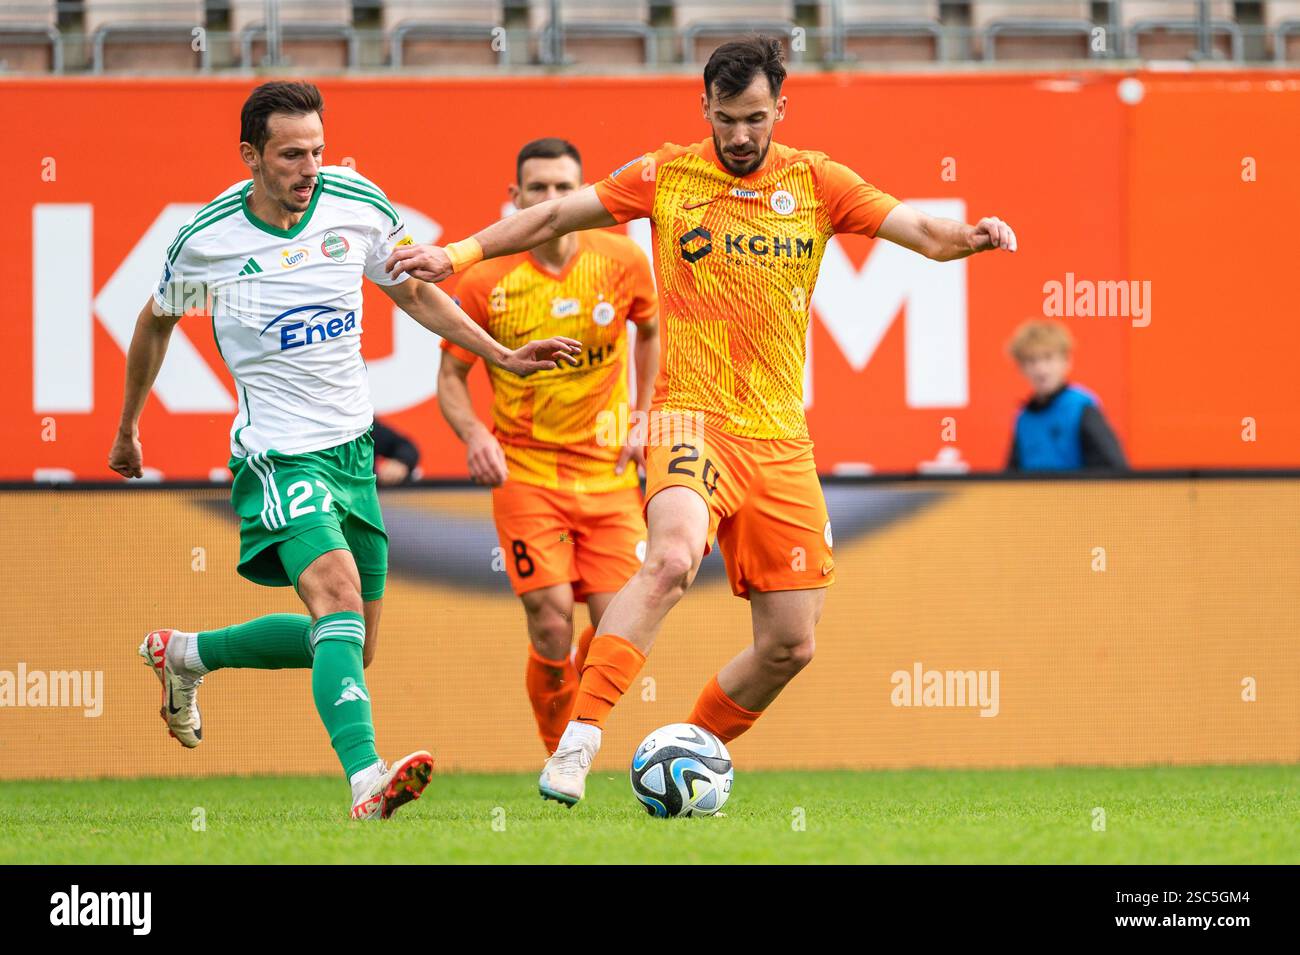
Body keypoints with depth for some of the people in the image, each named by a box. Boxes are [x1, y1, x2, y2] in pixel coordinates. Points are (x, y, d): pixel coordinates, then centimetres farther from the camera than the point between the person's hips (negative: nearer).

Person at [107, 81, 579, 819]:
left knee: (350, 650, 12)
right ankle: (367, 781, -44)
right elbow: (157, 322, 10)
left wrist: (505, 357, 8)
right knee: (339, 592, -30)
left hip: (352, 446, 5)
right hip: (277, 451, -5)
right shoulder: (206, 241, -10)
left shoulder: (359, 206, -4)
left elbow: (414, 293, 14)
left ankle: (185, 654, 34)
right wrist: (128, 429, 21)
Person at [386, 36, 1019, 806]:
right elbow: (554, 217, 11)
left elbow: (923, 233, 1)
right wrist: (459, 254, 4)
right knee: (673, 556, -34)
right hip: (694, 417, -4)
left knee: (791, 643, 2)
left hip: (781, 436, 4)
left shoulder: (815, 183, 6)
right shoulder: (668, 176, 3)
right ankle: (578, 742, -35)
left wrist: (970, 236, -20)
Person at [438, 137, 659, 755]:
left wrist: (644, 419, 9)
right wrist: (475, 436, -17)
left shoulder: (622, 262, -2)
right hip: (524, 472, -2)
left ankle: (580, 724, 23)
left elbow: (650, 332, 18)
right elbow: (452, 375, 2)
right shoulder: (487, 282, -8)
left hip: (608, 472, 2)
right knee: (551, 624, -13)